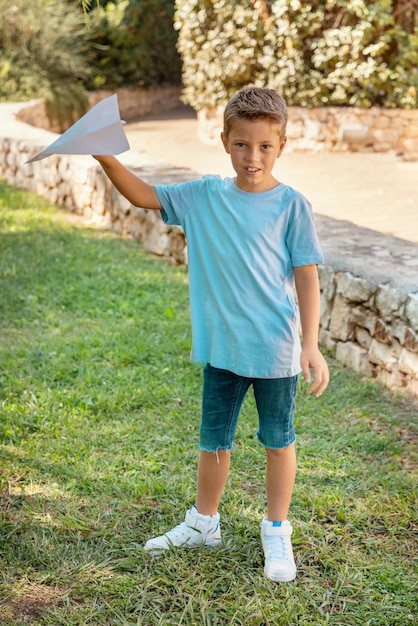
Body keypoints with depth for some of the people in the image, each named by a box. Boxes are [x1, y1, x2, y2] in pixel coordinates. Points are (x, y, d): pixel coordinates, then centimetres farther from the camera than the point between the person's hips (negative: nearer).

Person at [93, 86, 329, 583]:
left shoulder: (291, 206, -10)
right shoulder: (204, 196, 0)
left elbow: (307, 277, -9)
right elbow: (143, 196, 6)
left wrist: (311, 346, -13)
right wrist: (106, 158, -9)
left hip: (276, 350, -3)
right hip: (221, 347, 3)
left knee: (278, 441, 12)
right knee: (213, 440, 17)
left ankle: (277, 533, 31)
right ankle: (203, 523, 38)